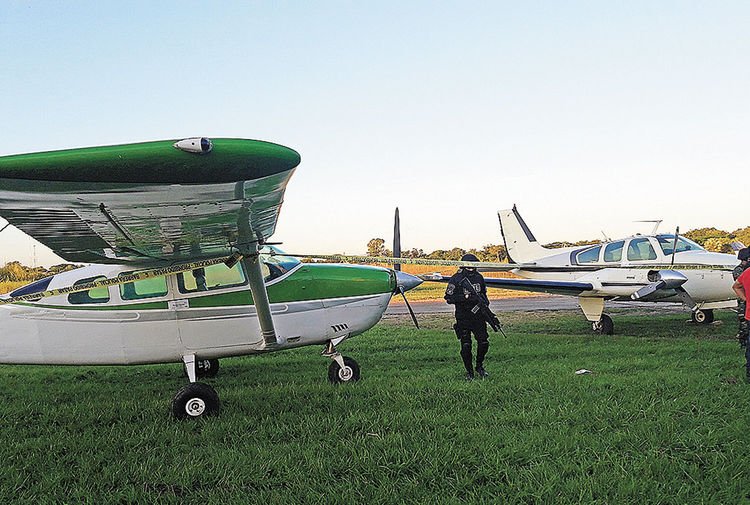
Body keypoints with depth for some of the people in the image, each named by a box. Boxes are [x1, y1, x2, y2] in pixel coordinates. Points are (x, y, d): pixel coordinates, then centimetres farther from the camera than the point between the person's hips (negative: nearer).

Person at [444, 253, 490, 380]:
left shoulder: (479, 277, 7)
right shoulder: (456, 279, -9)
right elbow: (449, 298, -12)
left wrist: (485, 301, 3)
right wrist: (465, 297, -21)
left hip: (478, 315, 4)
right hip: (463, 317, -4)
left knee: (484, 342, -1)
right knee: (466, 345, -3)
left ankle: (479, 366, 23)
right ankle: (469, 372, 13)